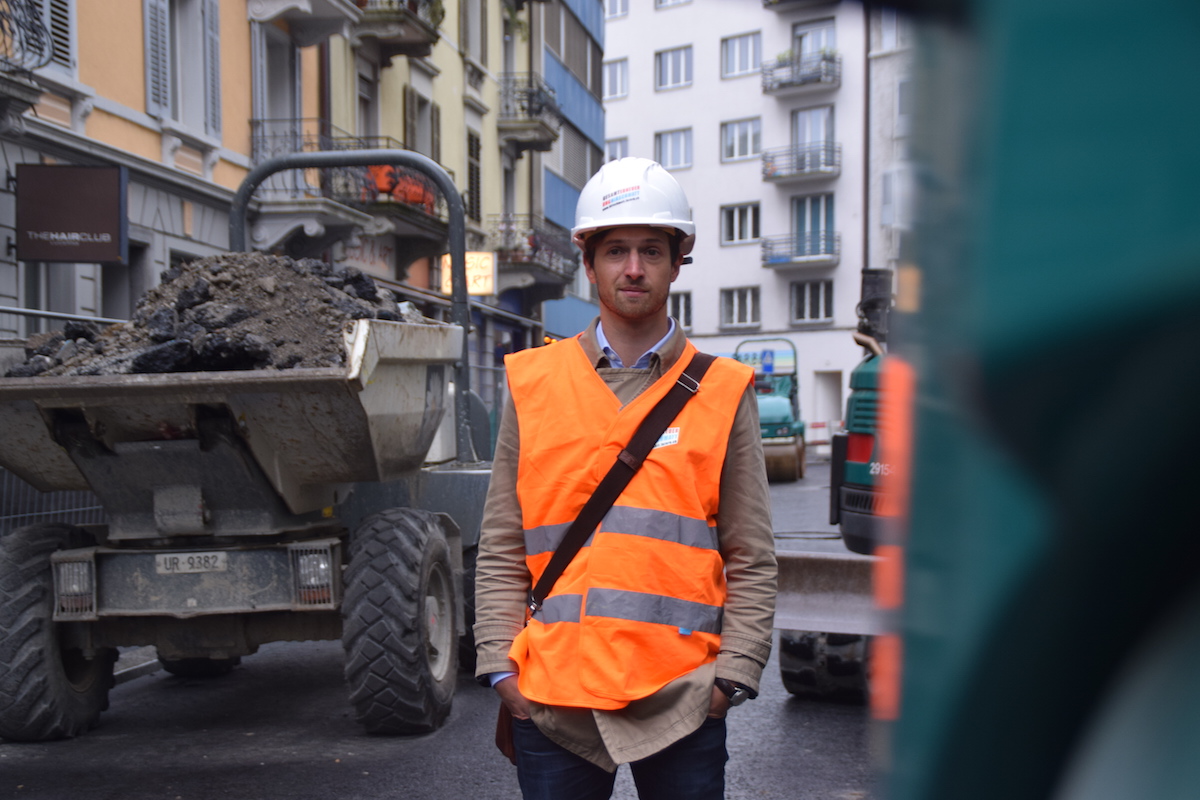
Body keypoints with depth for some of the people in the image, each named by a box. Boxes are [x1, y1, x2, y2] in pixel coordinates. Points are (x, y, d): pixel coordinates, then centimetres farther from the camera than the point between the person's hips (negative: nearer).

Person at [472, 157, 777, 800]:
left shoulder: (724, 393, 4)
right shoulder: (532, 384, 6)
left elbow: (752, 561, 5)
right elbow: (501, 550, 7)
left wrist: (733, 674, -3)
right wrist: (499, 666, 0)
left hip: (680, 703, 0)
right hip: (551, 697, 1)